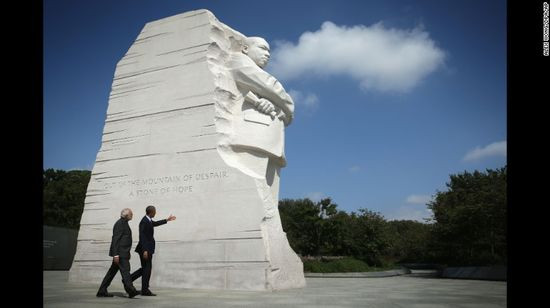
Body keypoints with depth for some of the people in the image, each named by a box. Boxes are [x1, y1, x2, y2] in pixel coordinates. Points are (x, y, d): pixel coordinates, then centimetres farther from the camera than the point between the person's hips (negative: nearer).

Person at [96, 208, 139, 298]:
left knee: (112, 271, 11)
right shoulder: (120, 223, -12)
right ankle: (131, 290, -15)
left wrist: (127, 253, 23)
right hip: (120, 252, -10)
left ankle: (102, 291, 15)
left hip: (123, 253, 10)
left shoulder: (124, 223, 18)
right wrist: (115, 254, -23)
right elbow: (115, 239, -18)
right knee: (125, 270, -12)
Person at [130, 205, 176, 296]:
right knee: (147, 268, -2)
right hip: (145, 249, -10)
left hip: (147, 248, 10)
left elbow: (154, 224, 31)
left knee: (145, 268, 16)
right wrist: (145, 250, -26)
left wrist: (167, 220, 40)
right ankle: (145, 290, 6)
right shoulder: (144, 222, -19)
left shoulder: (148, 220, 10)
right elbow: (142, 237, -23)